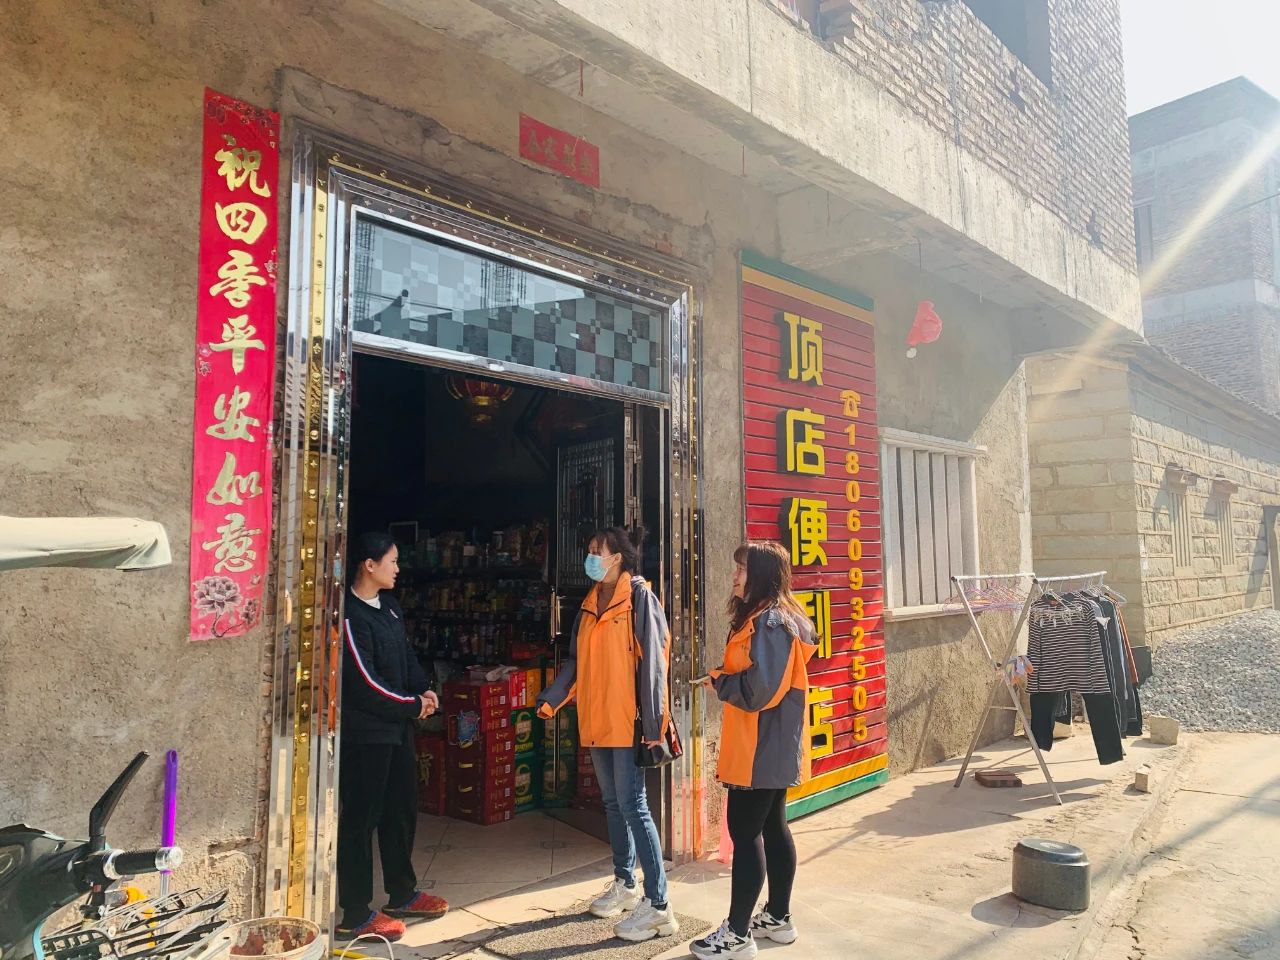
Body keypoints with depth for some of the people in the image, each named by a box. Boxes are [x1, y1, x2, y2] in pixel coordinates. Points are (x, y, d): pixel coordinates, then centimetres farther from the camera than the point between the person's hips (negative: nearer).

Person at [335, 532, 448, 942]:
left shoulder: (389, 606, 9)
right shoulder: (351, 616, -19)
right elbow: (364, 684, -21)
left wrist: (423, 690, -2)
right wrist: (412, 706, -11)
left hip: (397, 725, 9)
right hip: (365, 731, -9)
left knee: (401, 811, 18)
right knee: (360, 819, 2)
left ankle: (402, 895, 33)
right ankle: (355, 915, 14)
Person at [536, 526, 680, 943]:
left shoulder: (639, 598, -12)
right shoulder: (590, 604, 11)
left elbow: (652, 661, -16)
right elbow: (575, 661, 15)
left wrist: (652, 722, -19)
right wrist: (550, 698, 4)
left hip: (628, 722, -8)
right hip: (597, 720, 8)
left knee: (634, 806, -6)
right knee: (613, 804, 17)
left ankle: (658, 906, 1)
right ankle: (624, 883, 33)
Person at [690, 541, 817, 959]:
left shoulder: (770, 621, -19)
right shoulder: (772, 617, 13)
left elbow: (760, 688, -25)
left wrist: (719, 682, -10)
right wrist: (724, 678, 5)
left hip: (762, 748, -10)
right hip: (773, 746, 10)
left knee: (745, 832, -2)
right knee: (771, 827, 17)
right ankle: (778, 918, 29)